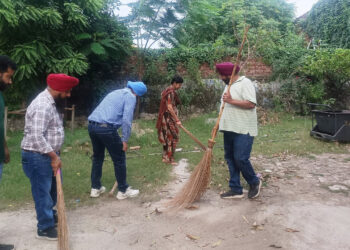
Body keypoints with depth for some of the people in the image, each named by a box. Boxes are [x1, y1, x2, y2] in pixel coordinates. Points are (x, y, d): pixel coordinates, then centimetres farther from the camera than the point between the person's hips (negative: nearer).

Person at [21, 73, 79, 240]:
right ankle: (45, 228, 15)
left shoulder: (52, 102, 8)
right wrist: (54, 156, -24)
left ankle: (49, 214, 42)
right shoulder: (42, 106, -25)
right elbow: (37, 137, -30)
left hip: (47, 155, 10)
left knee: (53, 187, 23)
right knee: (42, 192, 2)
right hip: (37, 157, -10)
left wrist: (54, 155, 19)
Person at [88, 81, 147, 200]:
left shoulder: (115, 92, 28)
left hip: (92, 125, 8)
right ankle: (123, 191, 17)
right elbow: (127, 120, -10)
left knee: (97, 157, 22)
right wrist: (125, 140, -4)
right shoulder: (130, 96, 2)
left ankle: (95, 188, 30)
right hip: (106, 128, -8)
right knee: (119, 160, 6)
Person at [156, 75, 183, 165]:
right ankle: (169, 159, 1)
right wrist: (177, 120, -22)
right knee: (173, 137, -4)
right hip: (169, 118, -10)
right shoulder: (171, 92, -17)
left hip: (166, 118, 10)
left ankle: (165, 157, 20)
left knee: (167, 137, 14)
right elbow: (169, 107, -23)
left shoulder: (168, 90, 14)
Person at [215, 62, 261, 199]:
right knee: (230, 158, 8)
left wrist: (231, 101, -21)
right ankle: (236, 189, 17)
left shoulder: (245, 83, -9)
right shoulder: (228, 85, 19)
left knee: (241, 158, -11)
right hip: (229, 129, 9)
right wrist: (219, 125, 17)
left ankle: (254, 182, 15)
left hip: (243, 130, -9)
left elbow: (251, 104, -20)